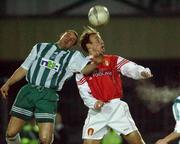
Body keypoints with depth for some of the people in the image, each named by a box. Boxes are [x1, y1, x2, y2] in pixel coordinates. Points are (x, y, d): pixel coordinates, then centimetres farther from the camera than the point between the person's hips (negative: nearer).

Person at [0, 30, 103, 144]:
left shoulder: (74, 56, 11)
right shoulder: (40, 47, 18)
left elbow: (85, 69, -8)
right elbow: (24, 69, 23)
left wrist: (95, 63, -30)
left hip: (48, 96, -2)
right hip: (28, 90, 2)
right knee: (11, 133, -5)